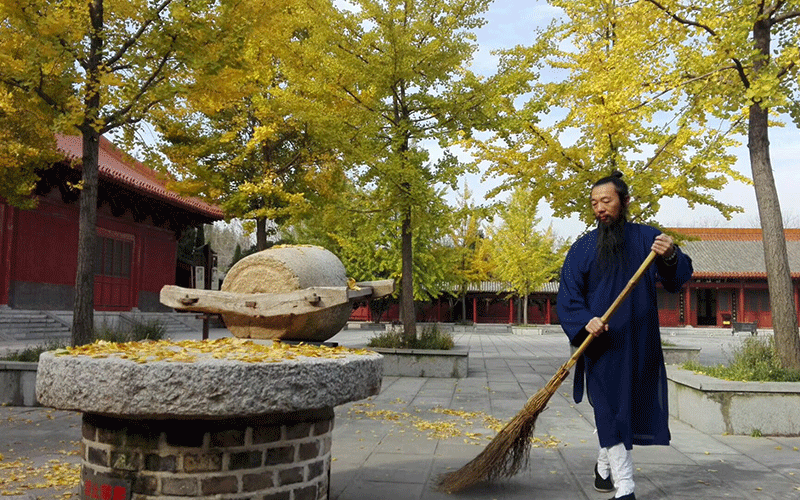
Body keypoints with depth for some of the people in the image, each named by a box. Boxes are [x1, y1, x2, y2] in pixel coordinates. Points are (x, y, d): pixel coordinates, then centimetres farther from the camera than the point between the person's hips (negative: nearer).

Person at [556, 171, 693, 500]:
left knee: (631, 408, 12)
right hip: (601, 344, -1)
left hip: (640, 345, 2)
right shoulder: (582, 248, 2)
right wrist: (585, 322, -23)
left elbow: (678, 279, -7)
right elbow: (568, 297, -4)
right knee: (611, 411, -4)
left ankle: (604, 466, 36)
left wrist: (671, 257, -30)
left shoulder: (647, 238, 2)